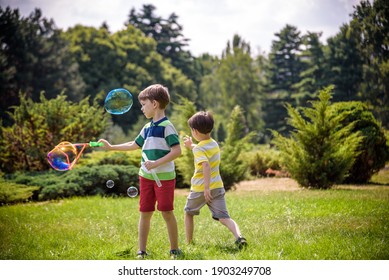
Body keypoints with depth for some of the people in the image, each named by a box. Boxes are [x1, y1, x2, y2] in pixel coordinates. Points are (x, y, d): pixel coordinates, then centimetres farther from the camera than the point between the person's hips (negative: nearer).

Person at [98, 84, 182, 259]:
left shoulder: (166, 126, -11)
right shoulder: (147, 128, 12)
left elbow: (177, 150, -18)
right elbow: (134, 145, 27)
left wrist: (156, 163, -22)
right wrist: (111, 147, 27)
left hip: (164, 177, -7)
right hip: (146, 177, 7)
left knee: (167, 212, -2)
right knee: (145, 213, 8)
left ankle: (174, 250, 11)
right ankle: (141, 251, 14)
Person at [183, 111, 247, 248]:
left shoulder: (199, 149, -14)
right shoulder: (215, 144, 10)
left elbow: (206, 165, -32)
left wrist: (206, 187, -33)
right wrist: (191, 146, 39)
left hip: (200, 189, -5)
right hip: (218, 186, 5)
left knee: (188, 213, 20)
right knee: (224, 217, -3)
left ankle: (189, 242, 27)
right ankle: (239, 236, -28)